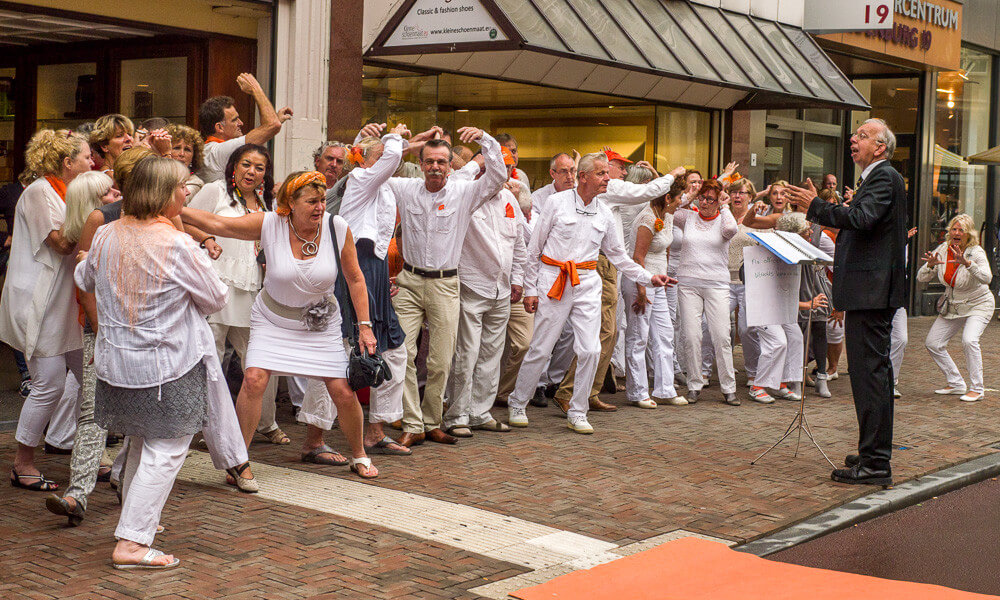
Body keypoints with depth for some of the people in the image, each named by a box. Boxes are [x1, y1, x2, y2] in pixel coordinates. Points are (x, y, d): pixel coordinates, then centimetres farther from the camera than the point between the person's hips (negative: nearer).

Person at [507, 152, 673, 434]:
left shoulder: (604, 214, 9)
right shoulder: (557, 202, -3)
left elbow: (618, 255, 18)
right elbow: (534, 248, 1)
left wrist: (649, 277, 9)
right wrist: (530, 289, -2)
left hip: (587, 284, 4)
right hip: (553, 281, -4)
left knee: (590, 350, -4)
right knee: (540, 349, -1)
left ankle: (577, 413, 10)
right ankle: (517, 404, 18)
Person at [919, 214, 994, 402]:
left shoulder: (976, 252, -22)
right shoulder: (943, 249, -8)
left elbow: (986, 278, -41)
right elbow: (922, 278, -9)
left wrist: (967, 263, -54)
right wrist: (931, 265, -30)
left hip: (978, 305, -6)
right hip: (952, 306, 6)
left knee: (969, 340, -28)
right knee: (933, 343, 0)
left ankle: (976, 388, -15)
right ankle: (956, 383, 16)